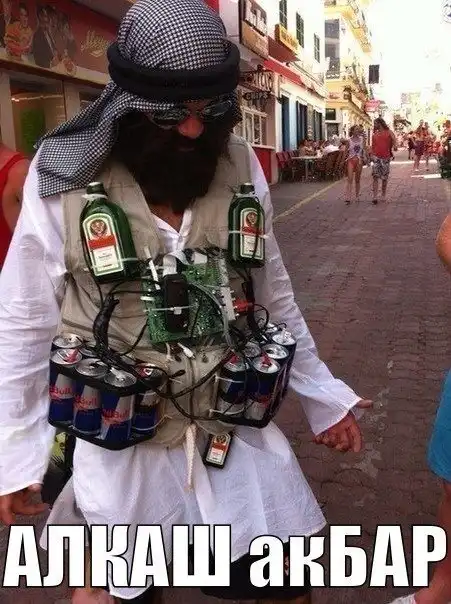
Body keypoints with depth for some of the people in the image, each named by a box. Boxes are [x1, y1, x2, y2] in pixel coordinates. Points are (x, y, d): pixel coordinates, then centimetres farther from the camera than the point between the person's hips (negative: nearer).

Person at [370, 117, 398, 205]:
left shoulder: (389, 132, 4)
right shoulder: (374, 134, 12)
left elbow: (394, 141, -3)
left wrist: (395, 146, -25)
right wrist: (372, 155, 1)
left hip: (386, 158, -1)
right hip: (376, 158, 1)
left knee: (384, 177, 6)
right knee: (375, 176, -9)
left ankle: (384, 195, 21)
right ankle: (374, 196, -12)